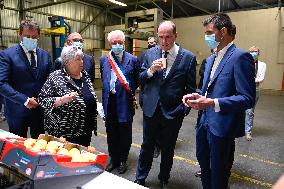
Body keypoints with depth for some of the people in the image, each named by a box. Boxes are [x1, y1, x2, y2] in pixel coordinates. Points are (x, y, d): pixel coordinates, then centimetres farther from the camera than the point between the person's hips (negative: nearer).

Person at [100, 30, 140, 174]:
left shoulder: (132, 59, -2)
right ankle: (113, 160, 34)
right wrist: (107, 93, 8)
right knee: (111, 134, 15)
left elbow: (137, 81, 2)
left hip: (125, 103, -3)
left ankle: (122, 161, 30)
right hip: (109, 103, 3)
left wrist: (132, 93, -3)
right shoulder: (103, 60, 7)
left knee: (125, 134, 10)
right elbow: (103, 80, 15)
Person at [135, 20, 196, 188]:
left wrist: (184, 109, -8)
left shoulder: (188, 57, -6)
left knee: (168, 149, 17)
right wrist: (151, 71, -15)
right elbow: (140, 80, 3)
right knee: (147, 145, 15)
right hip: (151, 109, 2)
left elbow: (190, 88, -3)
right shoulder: (150, 53, 2)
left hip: (173, 112, -1)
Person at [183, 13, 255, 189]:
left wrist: (212, 103, -29)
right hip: (205, 122, 8)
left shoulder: (240, 57, -15)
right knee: (204, 165, 25)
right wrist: (197, 96, -1)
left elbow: (248, 98, -20)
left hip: (222, 126, -8)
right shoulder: (211, 59, 12)